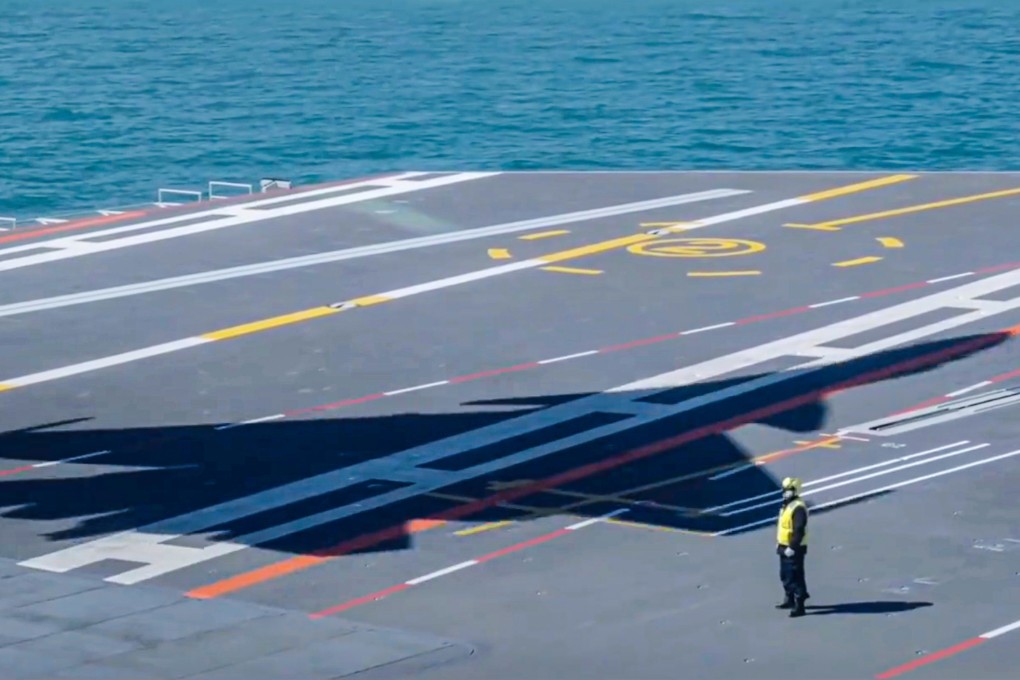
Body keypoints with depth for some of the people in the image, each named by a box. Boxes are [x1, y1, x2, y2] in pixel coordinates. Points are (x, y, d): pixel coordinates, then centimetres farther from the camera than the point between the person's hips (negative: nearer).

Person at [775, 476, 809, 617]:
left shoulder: (798, 508, -20)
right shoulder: (786, 505, 12)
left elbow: (799, 530, -25)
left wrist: (792, 547, -24)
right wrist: (779, 543, 19)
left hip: (794, 549, -10)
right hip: (784, 547, 10)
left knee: (795, 577, -7)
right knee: (785, 575, 21)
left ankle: (799, 606, -3)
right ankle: (790, 599, 37)